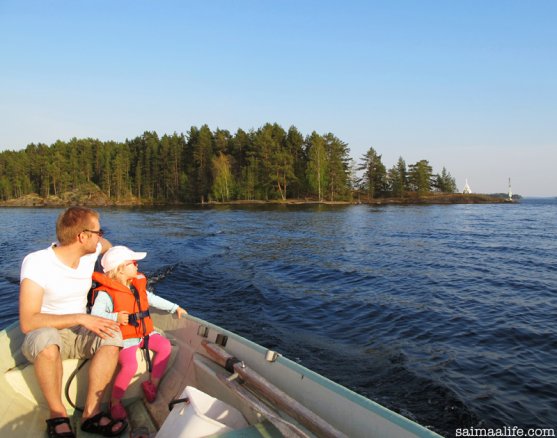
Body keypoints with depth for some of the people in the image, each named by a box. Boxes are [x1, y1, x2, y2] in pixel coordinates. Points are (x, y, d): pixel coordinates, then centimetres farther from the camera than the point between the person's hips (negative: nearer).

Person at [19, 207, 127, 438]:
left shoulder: (90, 253, -5)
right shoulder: (36, 263, -21)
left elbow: (106, 244, 22)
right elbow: (27, 323, -27)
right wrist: (80, 318, -32)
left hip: (78, 334, 4)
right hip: (42, 339, -4)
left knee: (112, 336, -27)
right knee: (47, 336, -39)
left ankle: (90, 413, -20)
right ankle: (57, 416, -20)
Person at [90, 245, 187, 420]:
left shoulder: (138, 285, 9)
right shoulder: (105, 293, -14)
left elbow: (153, 299, 22)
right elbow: (95, 314, -23)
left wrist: (175, 307, 21)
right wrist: (115, 318, -39)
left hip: (144, 332, 7)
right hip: (125, 337, -7)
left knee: (165, 346, -12)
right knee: (130, 366, -26)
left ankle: (152, 384, 7)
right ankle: (115, 401, 0)